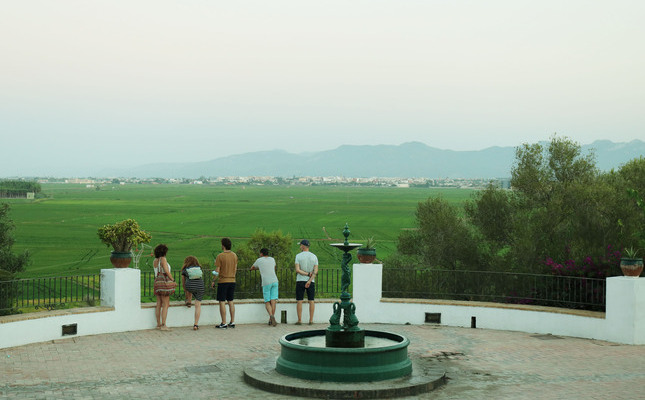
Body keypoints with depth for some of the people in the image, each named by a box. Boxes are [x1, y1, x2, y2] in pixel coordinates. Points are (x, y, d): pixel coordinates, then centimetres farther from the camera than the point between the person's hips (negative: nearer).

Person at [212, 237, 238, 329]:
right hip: (232, 281, 6)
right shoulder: (234, 255, 5)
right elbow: (235, 269, 11)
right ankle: (232, 322, 13)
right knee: (231, 301, 12)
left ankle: (224, 323, -2)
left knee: (222, 302, -1)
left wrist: (213, 281, -1)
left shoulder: (220, 256, -12)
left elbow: (217, 271, -12)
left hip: (223, 281, -6)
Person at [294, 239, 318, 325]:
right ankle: (311, 320, 5)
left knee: (299, 301, 2)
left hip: (300, 281, -2)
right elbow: (316, 271, -7)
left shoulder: (298, 256, -5)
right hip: (311, 282, 2)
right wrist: (309, 281, -12)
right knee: (311, 301, 6)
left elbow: (297, 270, -13)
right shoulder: (314, 257, 2)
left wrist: (307, 274, -8)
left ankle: (299, 320, 1)